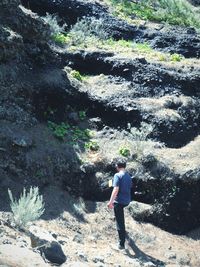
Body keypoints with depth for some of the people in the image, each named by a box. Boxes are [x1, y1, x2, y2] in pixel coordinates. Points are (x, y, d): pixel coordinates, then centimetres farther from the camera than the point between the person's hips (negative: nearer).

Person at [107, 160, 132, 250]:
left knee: (120, 222, -3)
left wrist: (111, 202, -23)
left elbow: (116, 189, -22)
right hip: (127, 201, 8)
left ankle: (121, 244, -1)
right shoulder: (129, 176, 9)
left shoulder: (117, 175, -13)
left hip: (119, 201, -8)